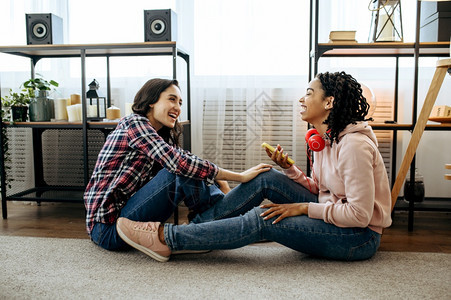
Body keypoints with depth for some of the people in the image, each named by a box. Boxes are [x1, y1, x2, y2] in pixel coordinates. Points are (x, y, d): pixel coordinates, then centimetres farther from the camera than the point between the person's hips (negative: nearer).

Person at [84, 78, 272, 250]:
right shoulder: (135, 123, -13)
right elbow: (179, 163, -25)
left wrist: (219, 180, -13)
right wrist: (240, 177, -23)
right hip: (107, 227, -8)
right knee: (183, 173, -23)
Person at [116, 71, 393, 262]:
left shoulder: (354, 145, -23)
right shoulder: (326, 139, 6)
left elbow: (359, 214, -25)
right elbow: (318, 190, 9)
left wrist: (302, 207, -20)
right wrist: (289, 169, -7)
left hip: (360, 237, -8)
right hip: (333, 217, 8)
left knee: (261, 220, -23)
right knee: (268, 179, -8)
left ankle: (166, 239, -14)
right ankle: (196, 225, -4)